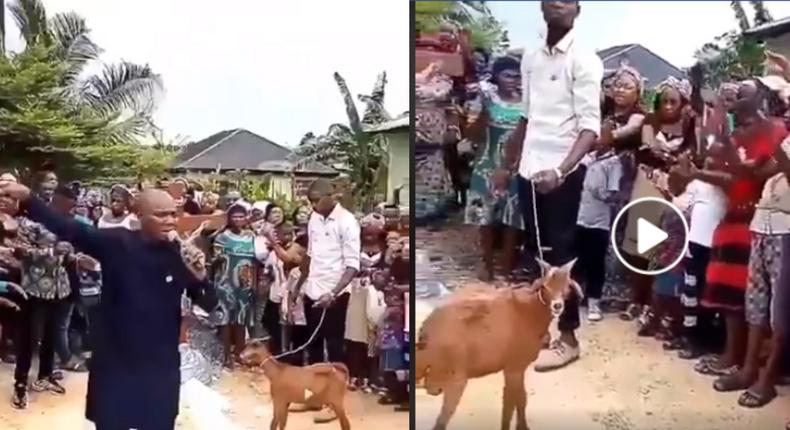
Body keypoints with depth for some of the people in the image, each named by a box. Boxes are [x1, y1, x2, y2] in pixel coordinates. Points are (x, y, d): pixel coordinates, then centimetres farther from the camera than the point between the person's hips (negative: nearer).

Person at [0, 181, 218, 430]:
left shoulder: (179, 254, -3)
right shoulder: (117, 243, -8)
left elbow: (209, 304, 0)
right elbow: (71, 231, -16)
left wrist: (197, 275, -21)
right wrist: (28, 199, -29)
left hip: (161, 368, 1)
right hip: (115, 365, -1)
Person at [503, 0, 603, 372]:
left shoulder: (583, 60, -8)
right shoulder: (530, 59, 11)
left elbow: (590, 127, -15)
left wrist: (560, 170, -28)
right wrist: (509, 163, 18)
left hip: (562, 172, -6)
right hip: (529, 170, 6)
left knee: (560, 253, 0)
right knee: (536, 251, 12)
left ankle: (568, 339, 11)